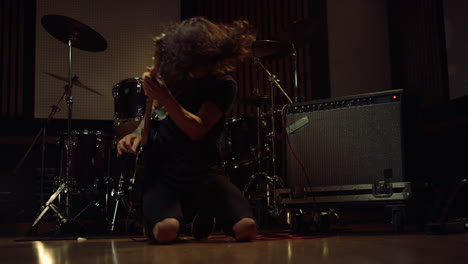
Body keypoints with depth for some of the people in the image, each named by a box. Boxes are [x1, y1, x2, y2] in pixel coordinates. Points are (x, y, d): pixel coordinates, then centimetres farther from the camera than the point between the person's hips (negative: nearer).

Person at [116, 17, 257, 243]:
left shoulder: (223, 85, -8)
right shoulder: (170, 72, 2)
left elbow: (197, 130, -20)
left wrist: (164, 98, -33)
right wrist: (137, 133, -5)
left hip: (203, 171, 0)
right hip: (162, 169, 1)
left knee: (246, 228, -23)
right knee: (166, 231, -30)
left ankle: (204, 216, 14)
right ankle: (154, 219, 11)